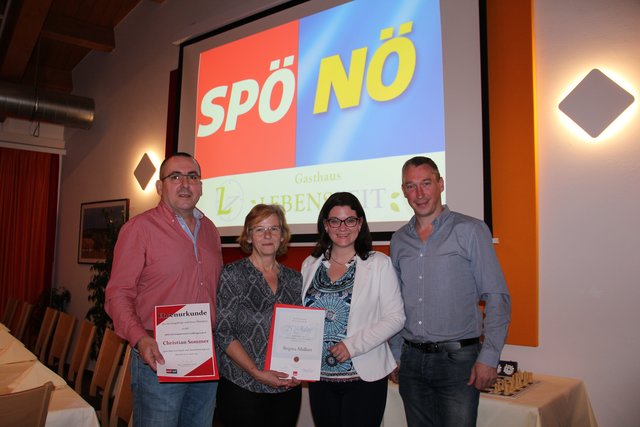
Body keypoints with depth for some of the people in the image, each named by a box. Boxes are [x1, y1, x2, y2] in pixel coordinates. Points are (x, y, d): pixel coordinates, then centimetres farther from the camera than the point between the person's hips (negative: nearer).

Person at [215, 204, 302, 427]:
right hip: (242, 388, -4)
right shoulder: (232, 275, -5)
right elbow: (223, 333, -9)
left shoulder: (294, 279, 6)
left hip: (288, 388, 4)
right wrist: (257, 373, -16)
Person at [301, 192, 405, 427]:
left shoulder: (379, 264, -5)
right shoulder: (310, 265, 6)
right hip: (319, 376, 3)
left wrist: (353, 345, -16)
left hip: (363, 377, -3)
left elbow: (395, 317, -7)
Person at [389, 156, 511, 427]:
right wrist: (395, 353, 12)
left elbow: (497, 298, -7)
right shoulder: (399, 240, 8)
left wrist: (489, 357, -12)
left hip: (457, 359, -4)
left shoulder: (470, 231, -5)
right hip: (411, 361, 4)